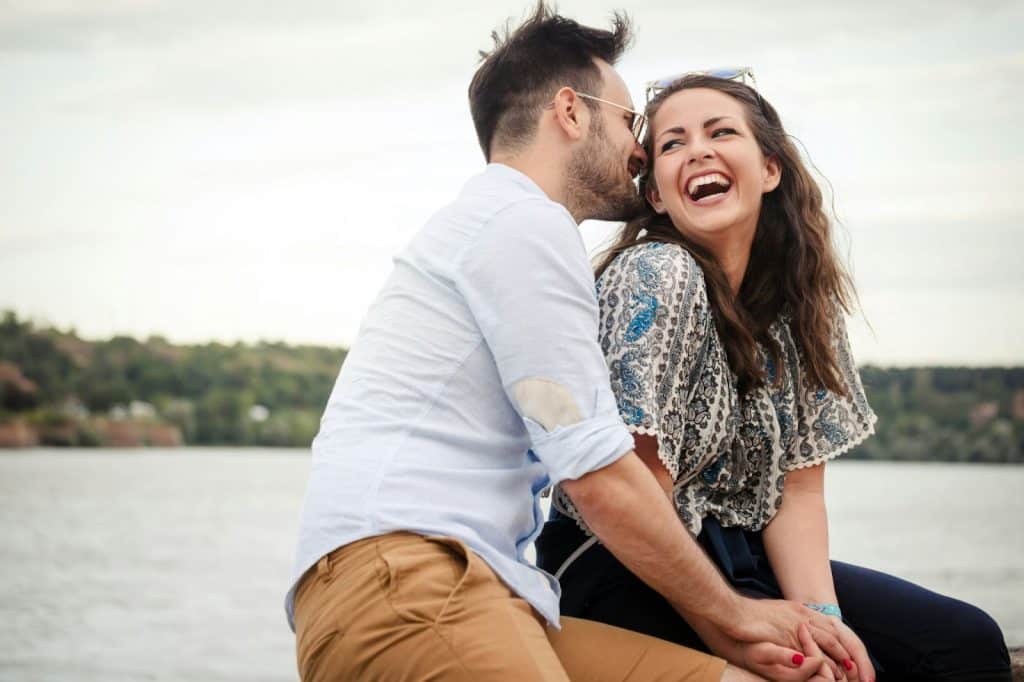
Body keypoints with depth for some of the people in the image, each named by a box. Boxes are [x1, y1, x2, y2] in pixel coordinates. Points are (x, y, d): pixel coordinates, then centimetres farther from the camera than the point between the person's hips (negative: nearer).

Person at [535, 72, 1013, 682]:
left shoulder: (802, 303, 5)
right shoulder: (657, 276, -16)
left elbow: (797, 491, 2)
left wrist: (822, 619, -14)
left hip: (743, 562, 7)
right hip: (627, 573, -7)